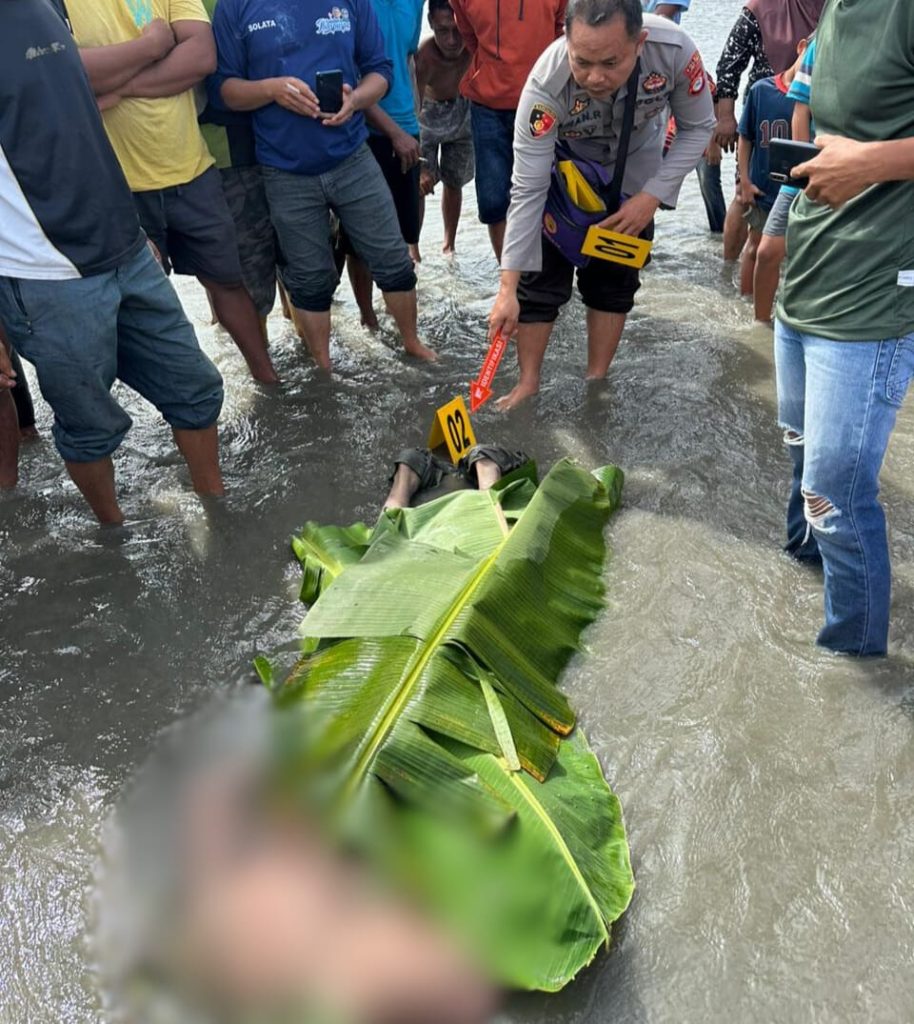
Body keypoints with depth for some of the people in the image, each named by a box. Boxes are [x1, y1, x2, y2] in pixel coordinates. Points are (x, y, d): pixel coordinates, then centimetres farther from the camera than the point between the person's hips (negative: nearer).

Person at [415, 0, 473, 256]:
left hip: (464, 113, 3)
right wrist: (418, 165, -44)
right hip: (428, 114, -2)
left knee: (453, 183, 12)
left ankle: (449, 243, 28)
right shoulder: (423, 57, -38)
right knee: (417, 185, -10)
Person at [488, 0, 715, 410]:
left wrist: (651, 196, -24)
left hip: (635, 167, 2)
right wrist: (508, 289, -35)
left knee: (615, 279, 3)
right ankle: (528, 384, 9)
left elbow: (698, 127, -14)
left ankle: (595, 384, 17)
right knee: (541, 276, -6)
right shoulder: (546, 84, -38)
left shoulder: (675, 50, -34)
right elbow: (528, 190, -34)